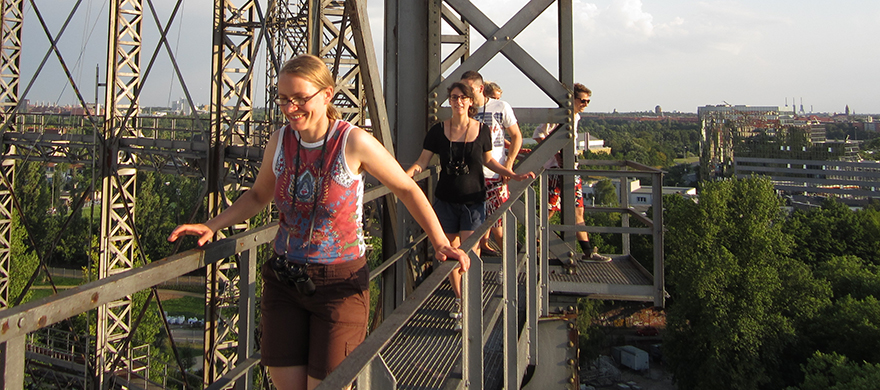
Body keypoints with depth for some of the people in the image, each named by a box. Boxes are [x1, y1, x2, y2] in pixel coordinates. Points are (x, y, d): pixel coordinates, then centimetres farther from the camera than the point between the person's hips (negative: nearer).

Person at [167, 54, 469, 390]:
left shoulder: (354, 142, -14)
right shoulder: (279, 141, 0)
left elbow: (406, 189, -4)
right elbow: (259, 195, 16)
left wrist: (440, 243, -8)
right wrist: (211, 226, 6)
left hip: (340, 283, -4)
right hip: (283, 281, 4)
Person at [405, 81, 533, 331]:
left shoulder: (481, 130, 0)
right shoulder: (438, 130, -1)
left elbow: (488, 160, 14)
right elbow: (422, 162, -1)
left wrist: (515, 176, 7)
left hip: (473, 200, -1)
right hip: (446, 200, 1)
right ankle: (458, 299, 29)